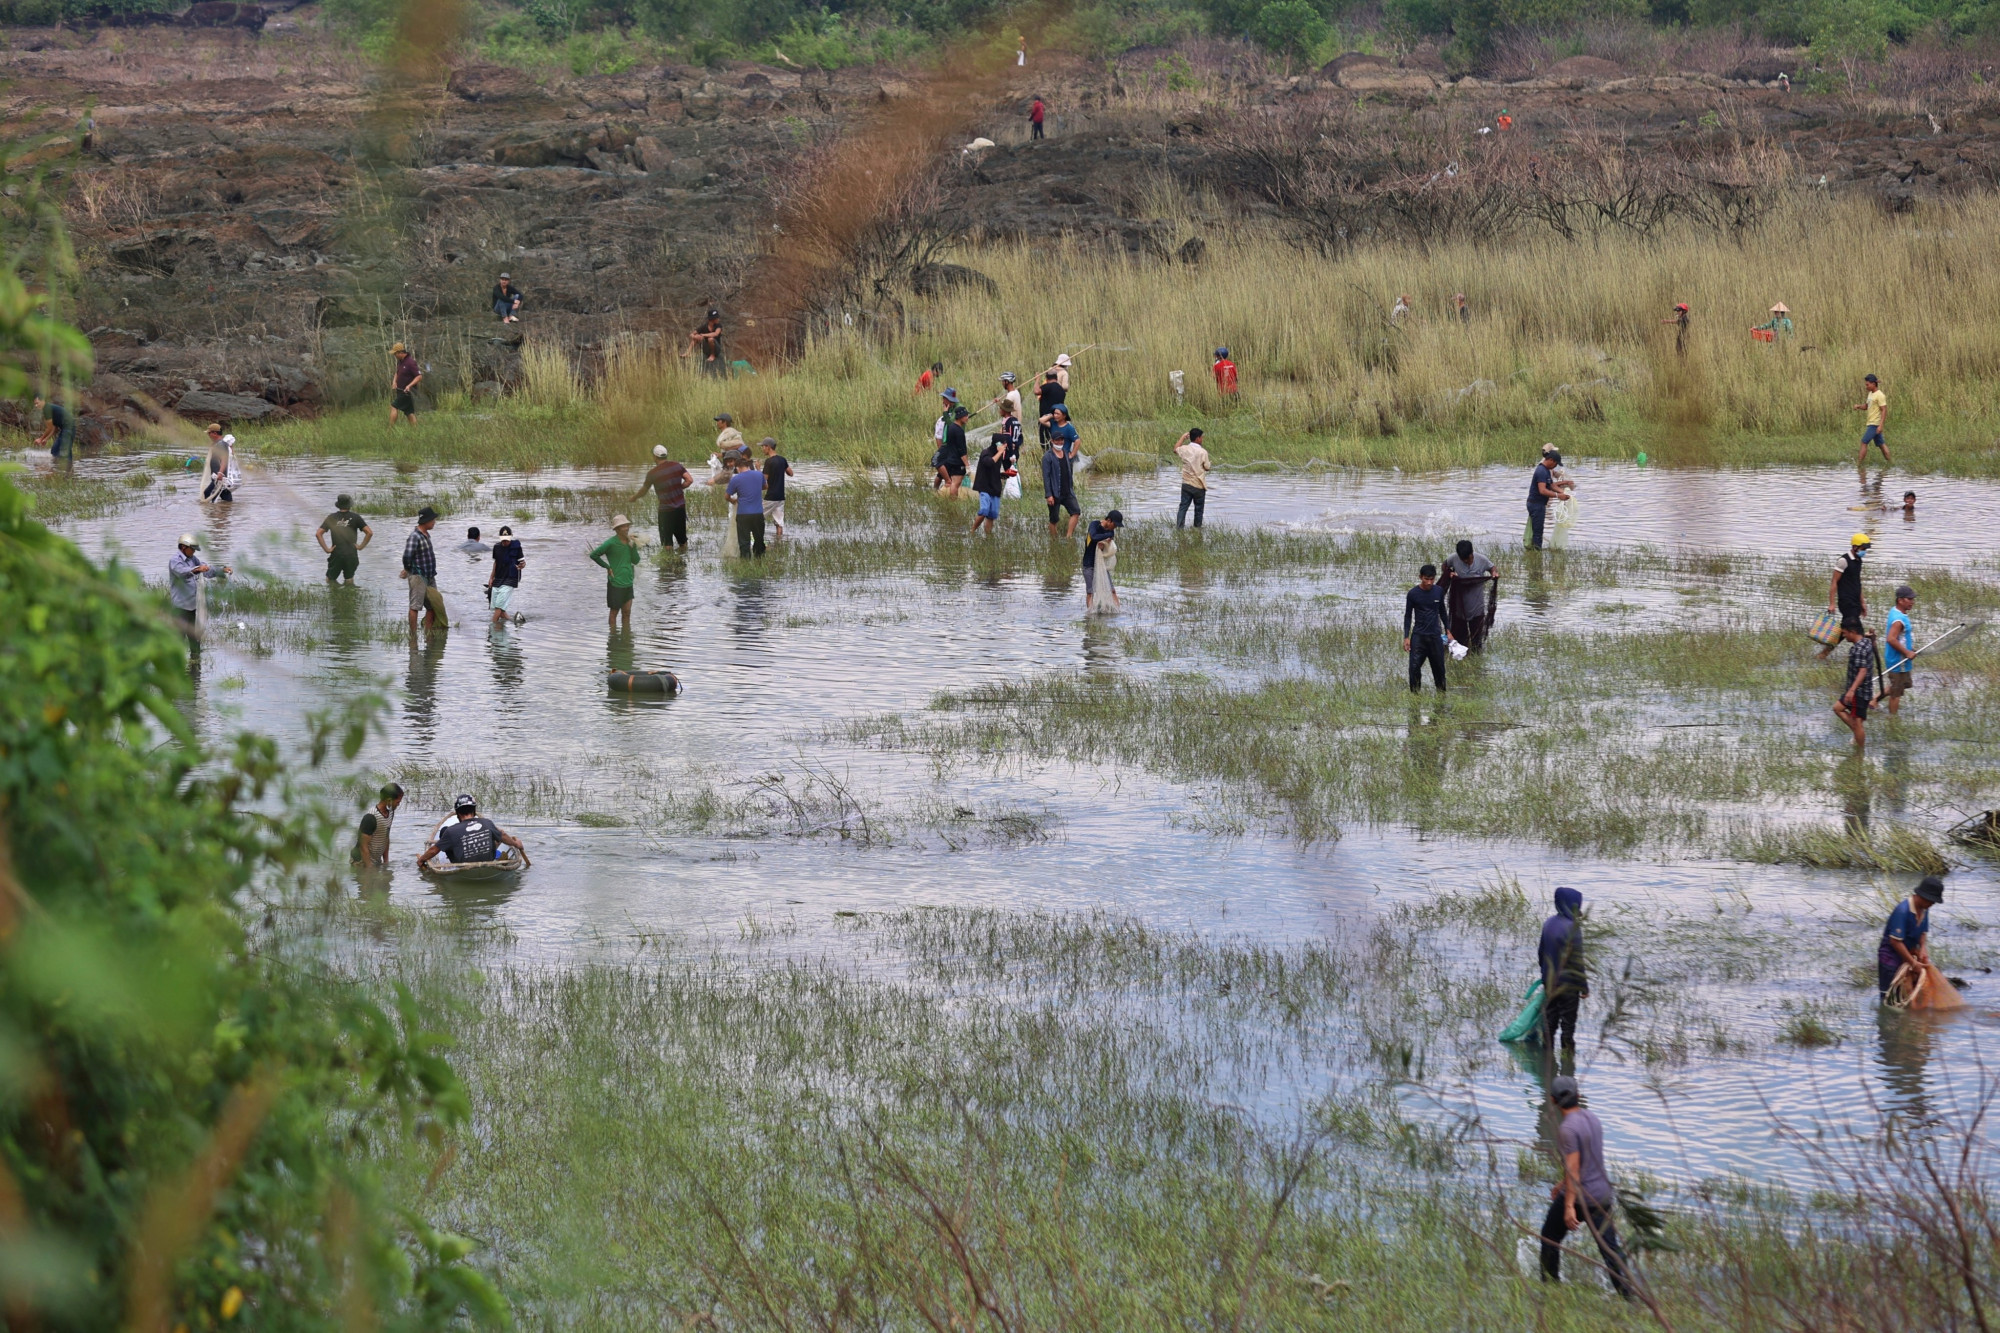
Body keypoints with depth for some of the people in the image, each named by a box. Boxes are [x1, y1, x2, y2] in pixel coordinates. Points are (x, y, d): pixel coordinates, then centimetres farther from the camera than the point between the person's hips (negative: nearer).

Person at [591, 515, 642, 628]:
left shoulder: (629, 541, 3)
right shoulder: (611, 543, -15)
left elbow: (636, 561, 0)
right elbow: (594, 555, -12)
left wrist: (633, 546, -12)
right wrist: (607, 567, -9)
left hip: (628, 582, 5)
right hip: (615, 582, -5)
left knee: (627, 612, 10)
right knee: (614, 611, 7)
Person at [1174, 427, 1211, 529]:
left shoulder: (1184, 449, -3)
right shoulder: (1203, 452, -16)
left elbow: (1175, 449, 20)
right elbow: (1207, 467, -6)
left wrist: (1183, 437, 27)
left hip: (1186, 484, 3)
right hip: (1199, 486, -3)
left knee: (1183, 507, 5)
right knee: (1199, 509, 11)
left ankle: (1178, 527, -4)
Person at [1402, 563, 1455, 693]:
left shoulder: (1439, 591, 1)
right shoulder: (1413, 594, -7)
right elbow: (1407, 616, -1)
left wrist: (1448, 631, 14)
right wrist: (1406, 637, -5)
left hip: (1435, 635, 2)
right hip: (1418, 636, -2)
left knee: (1439, 666, 7)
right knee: (1415, 667, -7)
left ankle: (1441, 693, 19)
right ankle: (1415, 694, 2)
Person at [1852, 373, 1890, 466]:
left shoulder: (1879, 395, -14)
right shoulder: (1870, 394, 13)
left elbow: (1884, 410, -17)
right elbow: (1866, 406, 24)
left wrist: (1881, 425, -23)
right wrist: (1858, 406, 2)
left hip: (1875, 424, -9)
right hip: (1871, 423, 9)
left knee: (1864, 442, -9)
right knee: (1880, 444, 13)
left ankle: (1859, 463, -7)